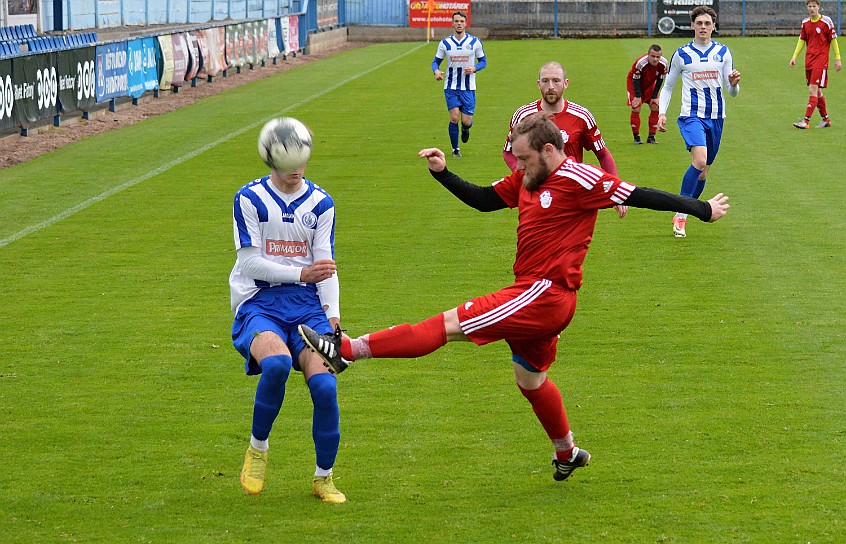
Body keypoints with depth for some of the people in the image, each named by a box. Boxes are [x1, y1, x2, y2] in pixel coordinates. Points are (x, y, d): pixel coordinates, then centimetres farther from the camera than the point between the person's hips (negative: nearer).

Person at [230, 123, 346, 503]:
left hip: (307, 306, 3)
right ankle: (257, 449, -10)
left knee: (325, 386, -19)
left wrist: (333, 315, -8)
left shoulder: (321, 203, 11)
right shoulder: (250, 199, 1)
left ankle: (323, 477, 3)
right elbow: (250, 262, -6)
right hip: (259, 304, -3)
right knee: (276, 363, -35)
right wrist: (300, 274, -16)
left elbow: (325, 266, 7)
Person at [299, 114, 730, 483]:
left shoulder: (580, 179, -13)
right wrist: (442, 172, 9)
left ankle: (346, 350, -19)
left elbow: (640, 196, -11)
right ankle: (567, 453, 44)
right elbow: (482, 199, 20)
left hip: (546, 295, -10)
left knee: (451, 325, -14)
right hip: (534, 295, 10)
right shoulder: (527, 179, 12)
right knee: (529, 378, 25)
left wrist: (702, 209, -8)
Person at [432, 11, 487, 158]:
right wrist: (436, 71, -17)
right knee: (454, 117, -11)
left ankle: (465, 129, 36)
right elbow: (436, 61, 7)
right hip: (451, 87, 0)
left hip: (468, 87, 0)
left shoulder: (475, 42, 0)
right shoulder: (445, 43, 0)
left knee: (466, 121, -3)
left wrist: (474, 68, -14)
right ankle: (455, 148, 8)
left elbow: (483, 61, 7)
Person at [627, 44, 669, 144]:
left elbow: (660, 80, -12)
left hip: (650, 84, 4)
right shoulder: (640, 63, -37)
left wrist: (655, 96, -11)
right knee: (636, 108, -13)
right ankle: (636, 137, -2)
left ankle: (651, 137, 3)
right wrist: (637, 96, -22)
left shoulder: (664, 63, -25)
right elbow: (636, 80, -24)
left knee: (655, 108, -5)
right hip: (634, 83, -4)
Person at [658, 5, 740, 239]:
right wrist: (661, 112, -1)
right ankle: (680, 215, -19)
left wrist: (734, 84, -15)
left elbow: (732, 91, 8)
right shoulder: (682, 54, 2)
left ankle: (687, 209, 27)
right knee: (700, 160, -25)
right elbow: (668, 86, 12)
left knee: (703, 169, 9)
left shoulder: (723, 53, 7)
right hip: (691, 115, -4)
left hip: (716, 116, 4)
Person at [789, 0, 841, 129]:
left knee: (813, 90, -14)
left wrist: (837, 59, -2)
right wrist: (794, 57, 7)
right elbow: (802, 41, 16)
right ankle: (826, 119, 23)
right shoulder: (805, 23, 9)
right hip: (809, 60, 6)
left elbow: (833, 40, -2)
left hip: (821, 60, -6)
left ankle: (806, 121, -18)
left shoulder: (826, 21, -6)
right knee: (817, 92, 10)